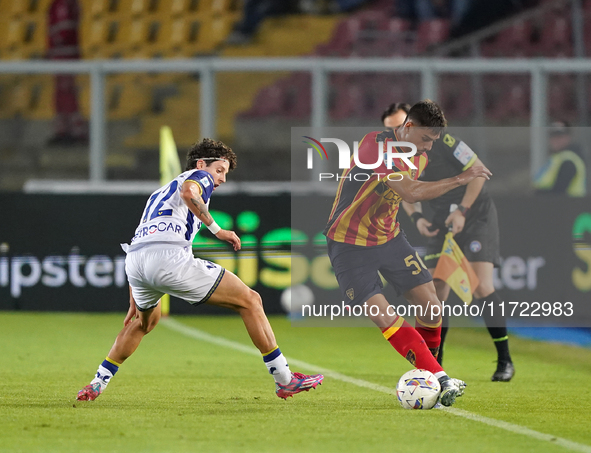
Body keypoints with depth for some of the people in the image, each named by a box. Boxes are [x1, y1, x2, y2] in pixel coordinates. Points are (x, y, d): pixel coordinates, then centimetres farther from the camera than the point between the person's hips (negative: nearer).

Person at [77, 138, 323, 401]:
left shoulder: (159, 192, 37)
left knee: (146, 320, 39)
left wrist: (133, 303, 40)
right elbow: (188, 192, -13)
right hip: (170, 256, -8)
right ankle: (285, 381, -2)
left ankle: (96, 385, 36)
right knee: (249, 301, 1)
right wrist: (216, 230, -10)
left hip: (133, 261, 8)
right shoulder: (199, 176, 15)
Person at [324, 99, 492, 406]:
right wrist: (459, 180, -33)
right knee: (382, 315, -17)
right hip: (349, 243, -7)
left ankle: (432, 376, 16)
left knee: (430, 307, -3)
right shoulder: (376, 145, -25)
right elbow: (411, 192, -35)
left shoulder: (419, 157, 3)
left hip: (388, 238, 7)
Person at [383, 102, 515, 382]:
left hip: (477, 215, -6)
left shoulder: (441, 142, -20)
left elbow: (479, 170, -16)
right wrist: (417, 218, -8)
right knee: (435, 291, -2)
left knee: (481, 287, -17)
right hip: (443, 223, 6)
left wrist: (462, 211, -19)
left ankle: (505, 361, -11)